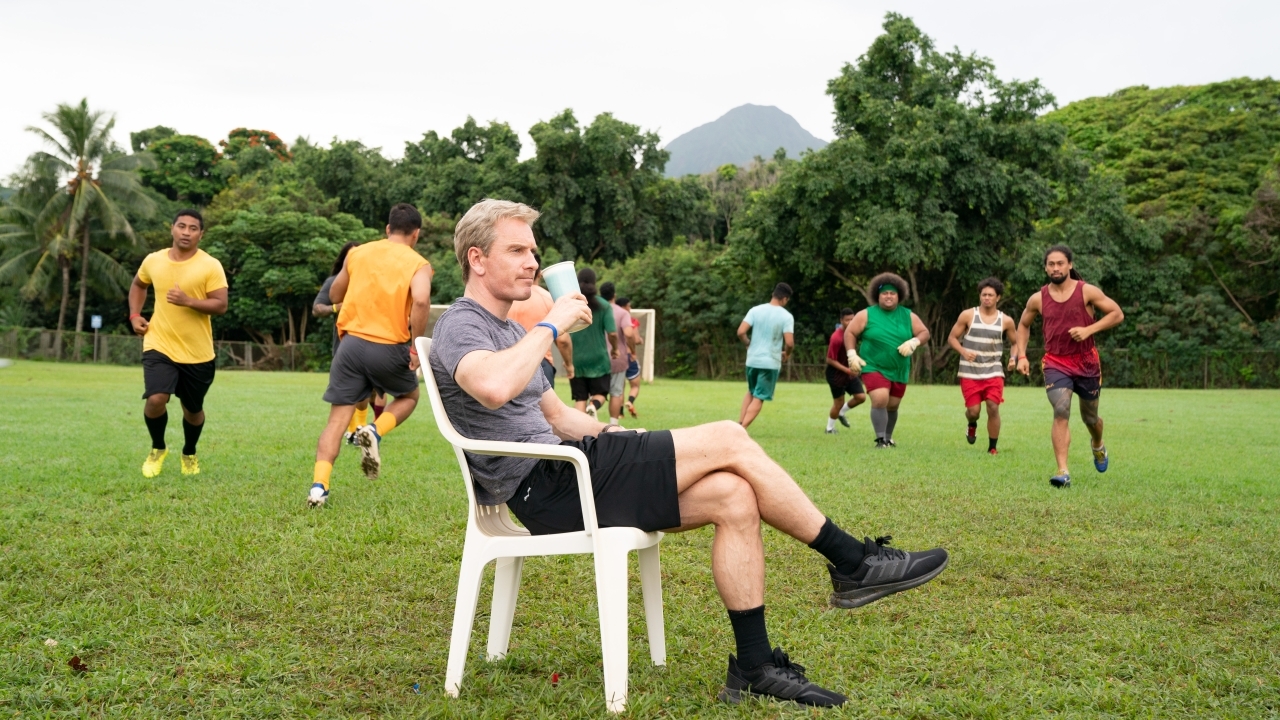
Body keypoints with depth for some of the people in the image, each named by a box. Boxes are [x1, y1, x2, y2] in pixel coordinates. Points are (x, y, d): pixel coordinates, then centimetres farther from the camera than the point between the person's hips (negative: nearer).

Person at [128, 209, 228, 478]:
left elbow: (221, 305, -14)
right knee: (155, 399, -19)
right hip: (159, 346, 1)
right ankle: (158, 448, 10)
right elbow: (138, 285, 22)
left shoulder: (211, 266, -9)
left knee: (193, 410, 13)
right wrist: (134, 315, 9)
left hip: (198, 353, -1)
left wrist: (188, 300, -28)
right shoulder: (153, 261, 2)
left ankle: (189, 454, 42)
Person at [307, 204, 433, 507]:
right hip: (390, 348, -3)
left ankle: (319, 485, -7)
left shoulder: (358, 252, 12)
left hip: (351, 342, 3)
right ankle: (374, 431, -2)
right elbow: (421, 301, -20)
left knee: (338, 418, 7)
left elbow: (335, 295, 23)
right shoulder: (418, 264, 0)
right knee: (408, 396, 26)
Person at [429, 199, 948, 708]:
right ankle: (856, 564, -2)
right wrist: (551, 325, -18)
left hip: (554, 477, 10)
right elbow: (494, 387, -32)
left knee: (733, 497, -7)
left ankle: (754, 666, -2)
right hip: (545, 486, -10)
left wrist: (612, 435, 10)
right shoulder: (460, 326, -7)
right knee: (729, 441, -14)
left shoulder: (508, 329, 24)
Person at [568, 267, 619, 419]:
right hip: (598, 359, -1)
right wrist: (615, 349, 11)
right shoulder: (603, 305, -4)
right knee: (599, 394, 10)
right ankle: (593, 406, -21)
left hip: (576, 359, 1)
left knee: (580, 398, 9)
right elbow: (612, 333, -9)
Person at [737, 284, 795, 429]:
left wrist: (749, 345, 11)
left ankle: (739, 424, 13)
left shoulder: (755, 310, -1)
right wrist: (787, 354, 4)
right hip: (771, 362, -4)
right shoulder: (786, 316, -8)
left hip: (752, 360, 4)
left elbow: (741, 332, -8)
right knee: (759, 398, 4)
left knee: (751, 392, 23)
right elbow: (789, 342, -17)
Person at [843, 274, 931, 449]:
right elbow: (850, 332, -1)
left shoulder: (908, 316, 5)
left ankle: (888, 438, 33)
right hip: (873, 368, -4)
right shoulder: (866, 315, -3)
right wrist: (852, 355, -12)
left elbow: (925, 333, 5)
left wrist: (913, 342, -16)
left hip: (900, 371, 4)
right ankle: (880, 440, -18)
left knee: (892, 406, 13)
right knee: (880, 400, -23)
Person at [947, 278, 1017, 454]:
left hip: (994, 372, 1)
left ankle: (992, 447, 5)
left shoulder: (1006, 321, 2)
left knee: (993, 408, -11)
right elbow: (952, 338, 1)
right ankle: (972, 426, 36)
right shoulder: (967, 315, -3)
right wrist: (963, 351, -17)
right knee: (974, 410, -2)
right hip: (970, 373, -1)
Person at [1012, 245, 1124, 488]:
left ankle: (1098, 446, 52)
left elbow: (1117, 314, -5)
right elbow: (1023, 325, 15)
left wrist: (1089, 329, -18)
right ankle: (1063, 472, -23)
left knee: (1090, 417, 16)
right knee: (1061, 412, -21)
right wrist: (1021, 355, 4)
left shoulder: (1087, 291, -7)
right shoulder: (1038, 299, -1)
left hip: (1086, 363, 0)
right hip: (1055, 363, 0)